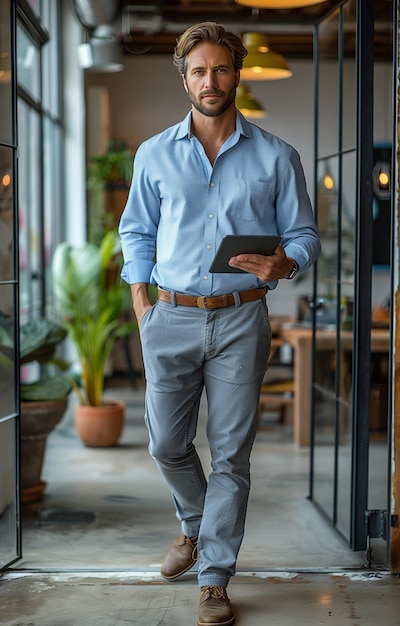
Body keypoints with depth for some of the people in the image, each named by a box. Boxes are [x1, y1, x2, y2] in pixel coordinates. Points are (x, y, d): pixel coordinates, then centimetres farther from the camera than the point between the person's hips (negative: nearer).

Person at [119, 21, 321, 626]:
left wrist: (283, 264, -17)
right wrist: (140, 299, 4)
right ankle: (196, 527, 39)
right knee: (167, 444, 9)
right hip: (171, 319, 2)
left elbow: (304, 233, 5)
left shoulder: (275, 156, 3)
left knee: (231, 453, 1)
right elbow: (137, 232, 15)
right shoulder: (154, 155, 8)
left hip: (241, 320, -2)